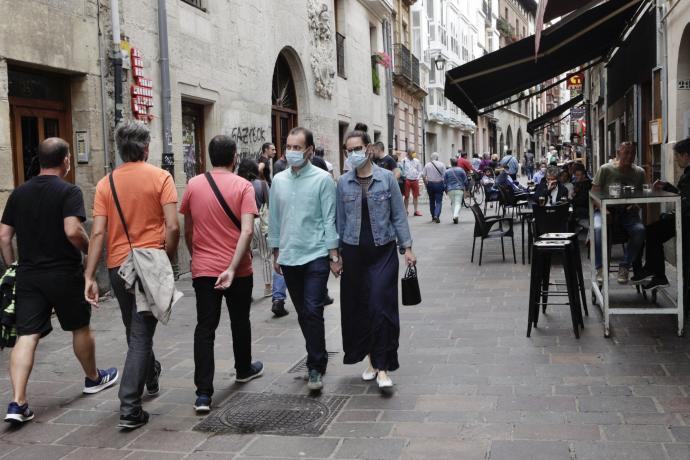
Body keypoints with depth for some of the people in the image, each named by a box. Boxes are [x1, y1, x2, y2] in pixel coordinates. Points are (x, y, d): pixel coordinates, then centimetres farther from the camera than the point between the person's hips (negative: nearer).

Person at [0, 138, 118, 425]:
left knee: (26, 336, 1)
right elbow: (72, 231, -23)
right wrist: (88, 249, -5)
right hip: (64, 274, -4)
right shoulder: (69, 192, -10)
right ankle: (93, 379, 35)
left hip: (28, 275, 4)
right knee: (80, 328, 16)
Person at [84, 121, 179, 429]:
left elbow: (98, 233, -4)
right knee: (141, 335, 0)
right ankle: (130, 409, -3)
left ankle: (150, 376, 45)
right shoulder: (160, 177, -6)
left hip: (117, 265, 4)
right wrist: (168, 260, 1)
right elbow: (172, 226, -14)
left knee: (135, 330, 22)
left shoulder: (106, 183, 2)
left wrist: (89, 277, -2)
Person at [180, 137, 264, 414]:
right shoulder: (243, 186, -8)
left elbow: (187, 229, 8)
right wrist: (232, 268, -21)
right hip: (237, 269, -1)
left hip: (203, 269, 1)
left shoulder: (193, 185, 0)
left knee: (205, 328, 1)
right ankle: (244, 369, 41)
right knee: (240, 321, 20)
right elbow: (247, 230, -19)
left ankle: (203, 393, -6)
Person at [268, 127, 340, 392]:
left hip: (316, 256, -4)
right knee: (302, 313, 12)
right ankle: (318, 356, 28)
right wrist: (276, 252, 14)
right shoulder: (279, 180, 8)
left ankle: (315, 368, 1)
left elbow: (329, 219, -5)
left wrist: (334, 255, -8)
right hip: (289, 257, 5)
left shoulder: (322, 179, -5)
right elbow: (274, 219, 14)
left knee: (313, 312, -9)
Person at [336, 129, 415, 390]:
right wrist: (336, 252, 7)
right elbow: (340, 220, 7)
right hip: (354, 252, 3)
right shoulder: (343, 183, 3)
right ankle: (371, 358, 24)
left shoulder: (387, 179, -2)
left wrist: (407, 247, -3)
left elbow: (398, 215, 1)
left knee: (381, 306, -8)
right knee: (358, 307, 7)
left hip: (383, 251, -2)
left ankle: (382, 367, -2)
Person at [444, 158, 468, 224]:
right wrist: (465, 188, 21)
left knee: (453, 203, 16)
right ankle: (456, 215, -26)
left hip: (450, 190, 2)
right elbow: (465, 181, 7)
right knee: (458, 203, -6)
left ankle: (455, 216, 15)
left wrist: (446, 190, 18)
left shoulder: (447, 171, 6)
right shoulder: (461, 170, 3)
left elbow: (444, 182, 7)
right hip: (459, 189, -2)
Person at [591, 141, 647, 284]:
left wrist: (635, 206, -12)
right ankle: (600, 268, -20)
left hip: (628, 212, 2)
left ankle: (625, 267, -11)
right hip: (606, 210, -2)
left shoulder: (639, 173, 10)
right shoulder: (605, 169, 1)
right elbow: (594, 194, 0)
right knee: (598, 228, -35)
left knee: (640, 230, -30)